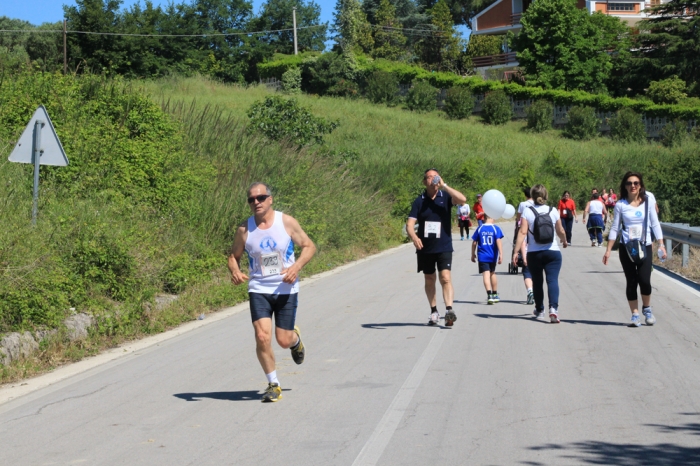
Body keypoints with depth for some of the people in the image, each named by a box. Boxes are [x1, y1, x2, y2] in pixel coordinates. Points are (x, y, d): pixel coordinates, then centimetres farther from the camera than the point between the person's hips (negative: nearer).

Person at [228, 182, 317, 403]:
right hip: (258, 290, 1)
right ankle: (273, 384, 4)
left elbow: (309, 246, 0)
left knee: (283, 340, 3)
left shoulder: (287, 222, -7)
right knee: (262, 337, -14)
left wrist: (296, 266, -18)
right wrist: (235, 271, -15)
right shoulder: (244, 229, -3)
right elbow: (233, 256, 8)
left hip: (286, 290, -1)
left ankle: (296, 339, 43)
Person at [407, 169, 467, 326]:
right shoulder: (419, 201, 1)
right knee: (429, 280, 12)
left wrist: (444, 186, -21)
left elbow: (462, 199, -21)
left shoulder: (445, 197, -1)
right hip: (425, 248, 2)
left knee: (445, 277, -16)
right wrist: (414, 237, -26)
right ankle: (434, 312, 24)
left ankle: (449, 310, -24)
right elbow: (410, 224, -5)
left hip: (444, 247, -2)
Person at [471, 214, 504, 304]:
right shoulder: (495, 228, -4)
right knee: (492, 273, 20)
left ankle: (489, 295, -23)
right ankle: (494, 294, 32)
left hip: (482, 256, -1)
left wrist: (473, 254, 15)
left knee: (486, 274, -7)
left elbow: (474, 243, 4)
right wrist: (501, 255, -13)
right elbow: (498, 241, -13)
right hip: (492, 256, 1)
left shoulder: (479, 229, 0)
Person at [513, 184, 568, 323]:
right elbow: (560, 231, 10)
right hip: (553, 252, 0)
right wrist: (564, 241, 32)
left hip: (534, 253, 0)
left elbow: (522, 232, -12)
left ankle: (539, 310, 29)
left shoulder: (528, 212, -3)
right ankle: (553, 308, -27)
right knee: (552, 280, -6)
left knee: (537, 281, 16)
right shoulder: (553, 211, 1)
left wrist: (515, 251, -12)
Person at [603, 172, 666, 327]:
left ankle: (647, 309, 15)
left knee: (644, 280, -11)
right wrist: (608, 250, 0)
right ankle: (635, 315, 11)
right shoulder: (620, 205, 0)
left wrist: (661, 245, -5)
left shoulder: (648, 201, 0)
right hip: (626, 248, 0)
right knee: (631, 282, 1)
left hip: (645, 247, 0)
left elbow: (655, 224, 2)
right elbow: (615, 229, 3)